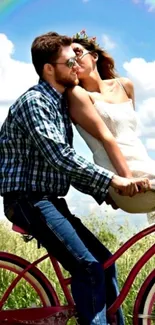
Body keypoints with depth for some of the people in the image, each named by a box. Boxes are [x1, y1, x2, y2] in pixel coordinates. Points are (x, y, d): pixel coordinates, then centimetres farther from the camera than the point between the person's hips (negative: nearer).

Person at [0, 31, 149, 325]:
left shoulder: (60, 104, 16)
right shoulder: (34, 102, -13)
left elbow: (68, 165, 17)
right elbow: (59, 157, -25)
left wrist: (102, 192, 5)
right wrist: (112, 180, -26)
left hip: (49, 201, 9)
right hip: (29, 200, -9)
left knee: (104, 260, 7)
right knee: (88, 266, -19)